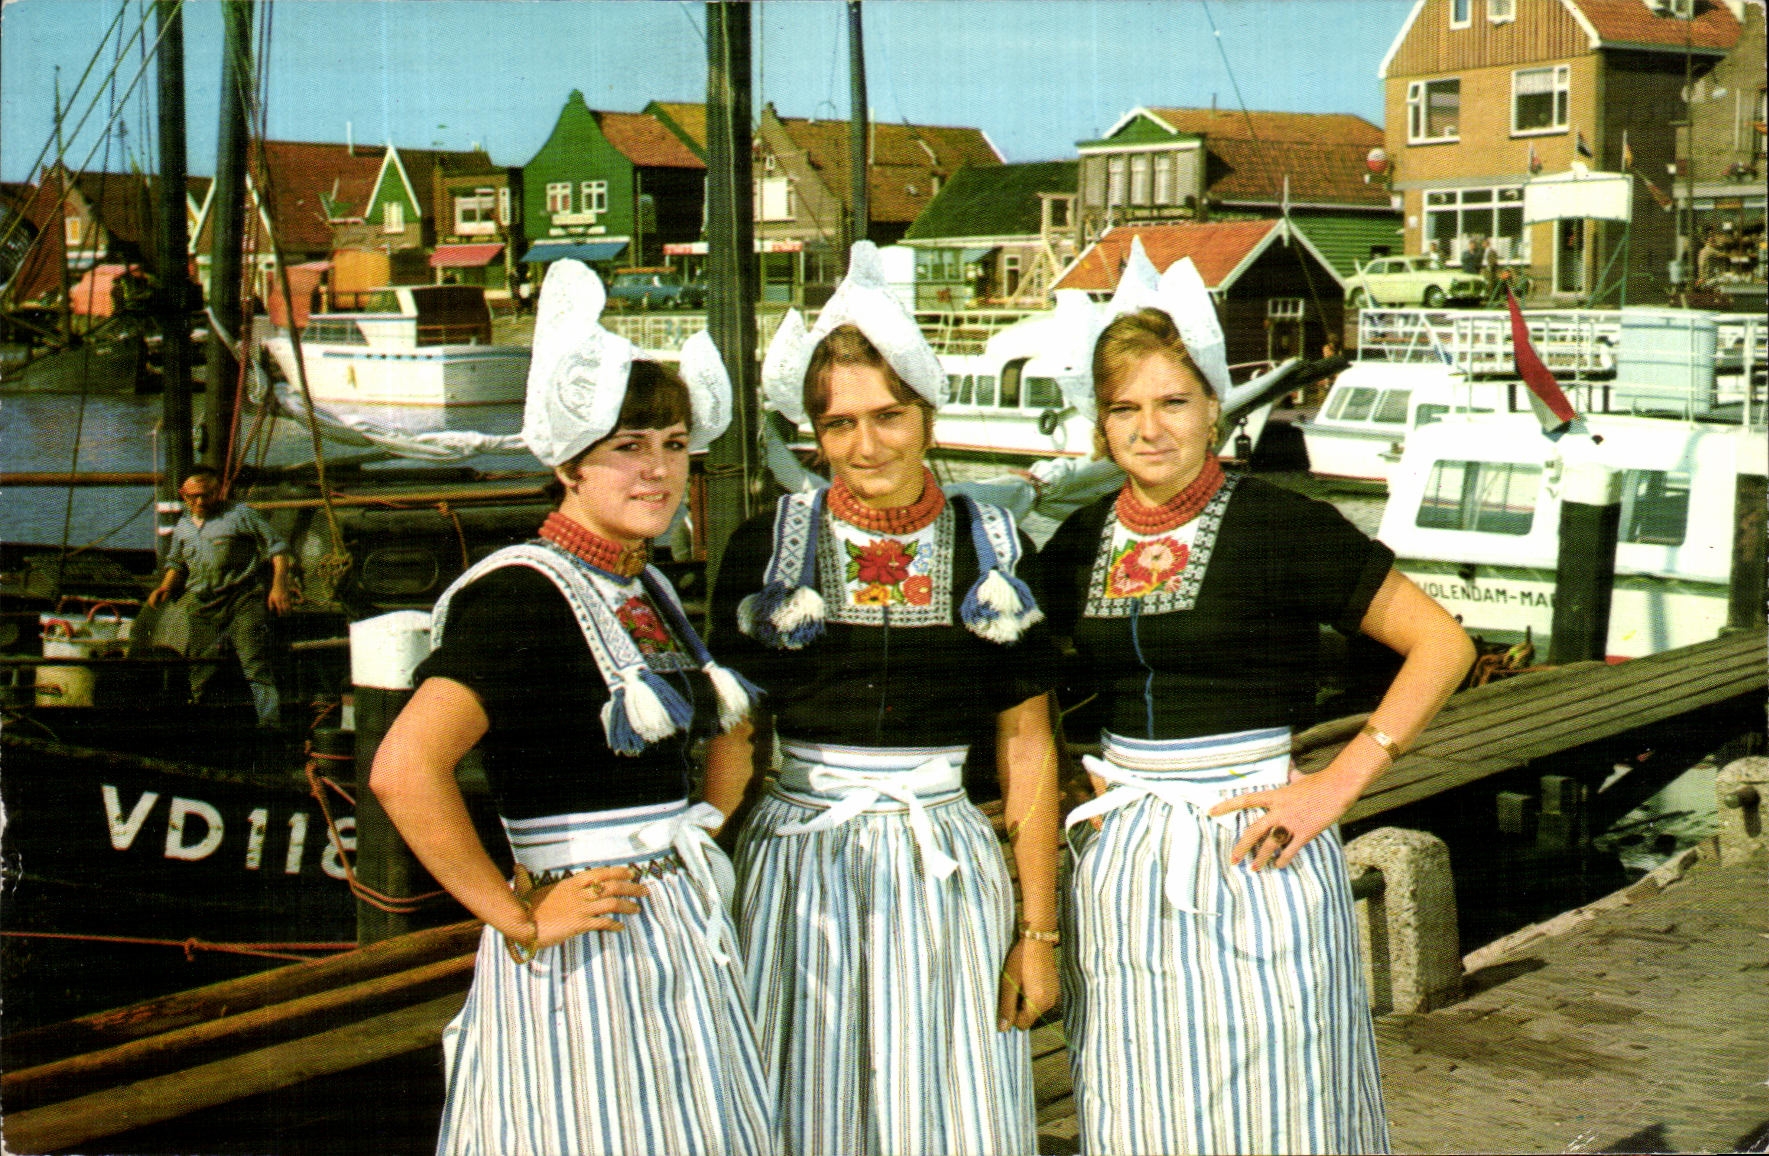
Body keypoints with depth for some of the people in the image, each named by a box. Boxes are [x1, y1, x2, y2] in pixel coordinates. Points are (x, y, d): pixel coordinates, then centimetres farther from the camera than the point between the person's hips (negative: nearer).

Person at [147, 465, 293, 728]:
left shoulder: (240, 514, 1)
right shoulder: (183, 526, 18)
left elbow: (276, 547, 1)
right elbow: (176, 565, 32)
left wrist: (279, 586, -11)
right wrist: (164, 588, 11)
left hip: (243, 600, -5)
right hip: (201, 606, 6)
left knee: (256, 666, -14)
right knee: (199, 673, 5)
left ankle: (271, 726, -18)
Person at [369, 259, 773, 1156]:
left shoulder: (648, 592, 10)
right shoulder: (522, 594, -16)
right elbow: (404, 769, -29)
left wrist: (696, 839, 13)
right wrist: (518, 917, -20)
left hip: (682, 940, 8)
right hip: (586, 954, -8)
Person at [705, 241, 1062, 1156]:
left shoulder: (993, 549, 2)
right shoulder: (767, 548, 0)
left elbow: (1026, 748, 4)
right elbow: (730, 739, 3)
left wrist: (1038, 932, 3)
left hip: (945, 869, 1)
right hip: (798, 871, 0)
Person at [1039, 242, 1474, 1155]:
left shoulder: (1281, 525, -8)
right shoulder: (1081, 543, 5)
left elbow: (1443, 644, -7)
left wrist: (1337, 784, -12)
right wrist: (1073, 774, 4)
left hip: (1251, 850, -4)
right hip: (1118, 856, 4)